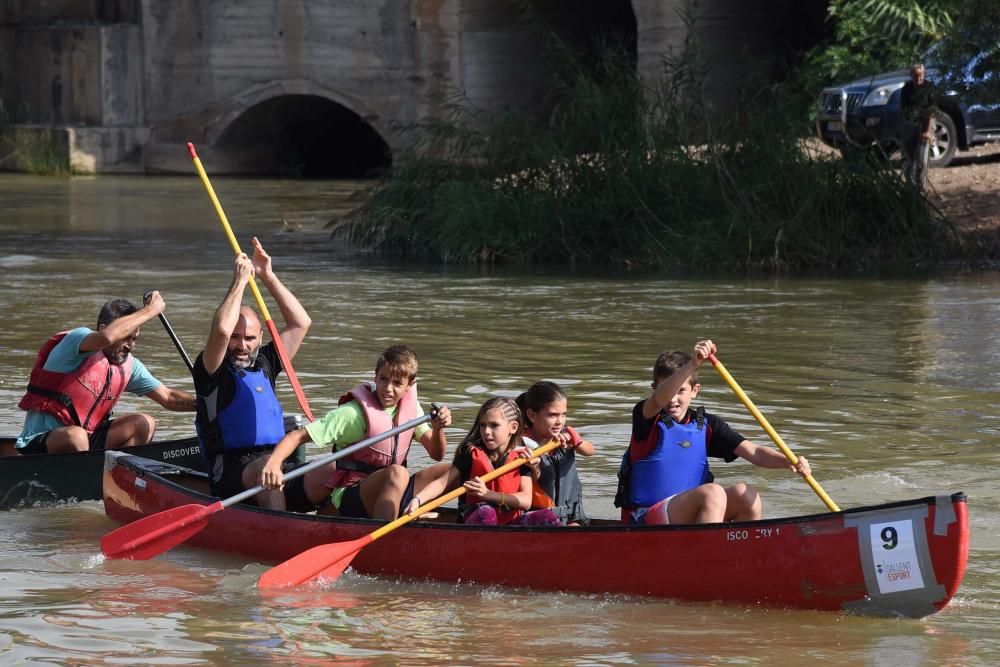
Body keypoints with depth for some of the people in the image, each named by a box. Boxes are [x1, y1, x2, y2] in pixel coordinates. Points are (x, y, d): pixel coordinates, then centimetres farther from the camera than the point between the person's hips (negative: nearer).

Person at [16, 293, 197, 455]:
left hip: (86, 440, 8)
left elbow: (168, 397, 12)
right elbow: (107, 336, -36)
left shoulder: (129, 366, 8)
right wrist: (149, 310, -25)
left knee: (144, 424, -4)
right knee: (75, 436, -39)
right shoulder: (78, 338, -14)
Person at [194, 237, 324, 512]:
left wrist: (268, 277, 17)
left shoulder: (263, 364, 24)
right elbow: (221, 330, -15)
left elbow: (300, 323, 23)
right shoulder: (212, 371, 5)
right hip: (231, 483, -5)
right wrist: (240, 281, -4)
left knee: (336, 471, -25)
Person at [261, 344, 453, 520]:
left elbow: (436, 454, 9)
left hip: (391, 494, 6)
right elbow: (298, 436, -18)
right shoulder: (354, 413, -14)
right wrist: (273, 462, -37)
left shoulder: (411, 407, 4)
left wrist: (438, 429, -13)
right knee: (397, 473, -37)